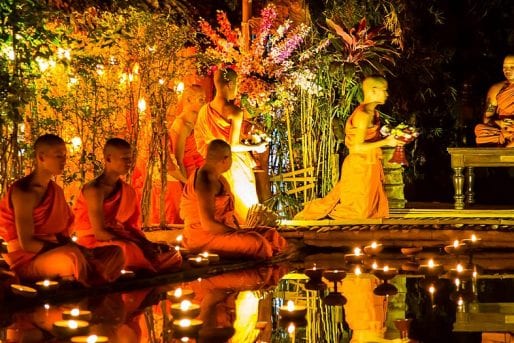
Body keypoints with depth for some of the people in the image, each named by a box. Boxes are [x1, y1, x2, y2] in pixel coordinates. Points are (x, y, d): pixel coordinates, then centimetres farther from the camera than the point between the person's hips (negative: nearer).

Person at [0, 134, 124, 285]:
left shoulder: (56, 190, 13)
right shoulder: (24, 192, -14)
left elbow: (60, 233, 13)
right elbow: (26, 243, -20)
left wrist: (74, 248, -9)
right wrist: (68, 249, -22)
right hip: (27, 259, -8)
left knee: (115, 253, -5)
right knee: (73, 257, -39)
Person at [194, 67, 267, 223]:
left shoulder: (204, 111, 0)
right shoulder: (235, 112, -17)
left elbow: (201, 144, 6)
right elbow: (233, 146, -20)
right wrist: (255, 148, -7)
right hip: (236, 166, -5)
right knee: (243, 203, 6)